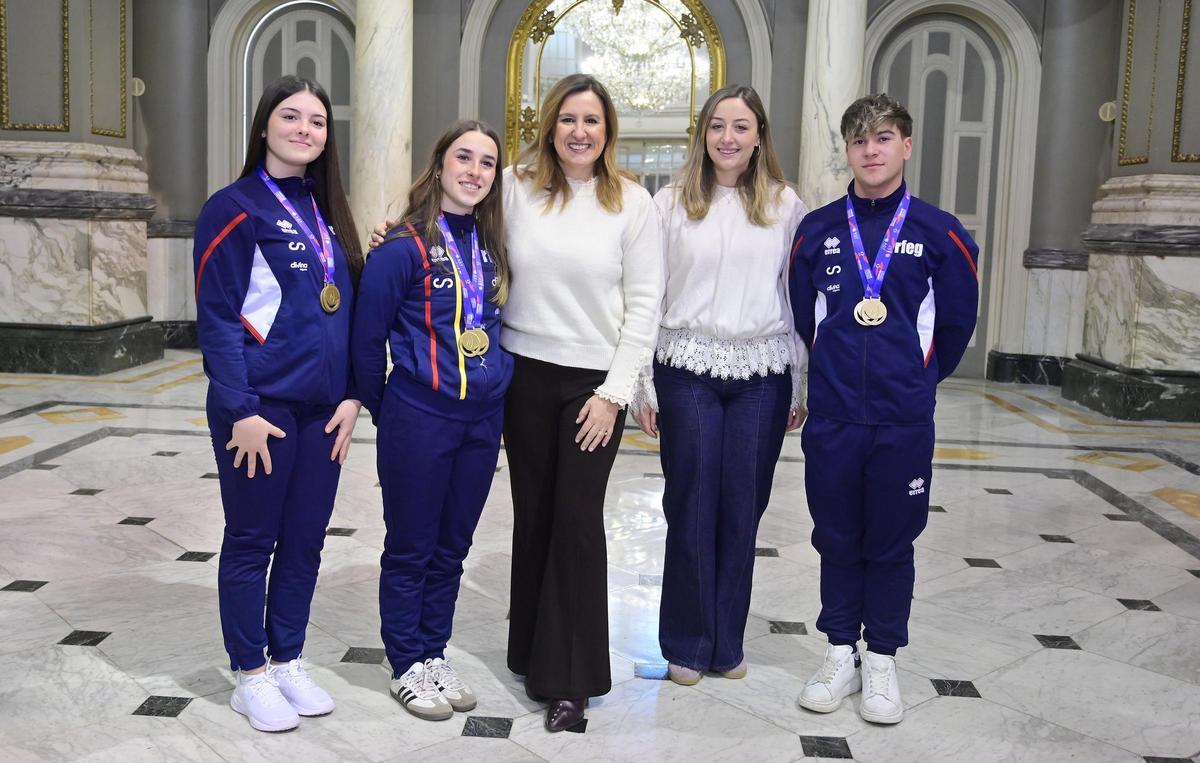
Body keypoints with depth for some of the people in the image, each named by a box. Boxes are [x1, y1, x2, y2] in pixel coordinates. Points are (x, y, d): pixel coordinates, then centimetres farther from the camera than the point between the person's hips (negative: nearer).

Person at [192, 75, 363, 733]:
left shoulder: (327, 212, 12)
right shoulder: (235, 208, -7)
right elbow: (216, 319, -11)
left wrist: (351, 395, 5)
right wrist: (241, 410, -16)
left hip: (323, 409, 6)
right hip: (261, 407, -6)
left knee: (305, 541, 13)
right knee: (251, 541, 7)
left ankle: (287, 661, 28)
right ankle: (250, 676, 21)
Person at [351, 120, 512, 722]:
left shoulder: (493, 246, 6)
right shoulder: (402, 248, -11)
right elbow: (367, 341, -6)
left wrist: (495, 384, 14)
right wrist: (385, 413, 3)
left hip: (483, 419, 6)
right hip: (419, 418, -5)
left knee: (452, 547, 15)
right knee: (411, 548, 8)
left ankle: (433, 654, 30)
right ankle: (407, 666, 23)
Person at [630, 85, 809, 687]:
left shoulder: (785, 205, 6)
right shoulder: (671, 203, 3)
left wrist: (802, 387, 5)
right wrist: (643, 385, 0)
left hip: (761, 374, 1)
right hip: (688, 369, -1)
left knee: (743, 506, 6)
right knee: (690, 505, 4)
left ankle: (727, 641, 22)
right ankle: (687, 643, 19)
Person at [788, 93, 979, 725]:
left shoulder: (939, 233, -3)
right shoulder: (817, 230, 1)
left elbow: (957, 322, 7)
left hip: (904, 420, -1)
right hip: (831, 417, 1)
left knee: (892, 543, 9)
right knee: (836, 539, 12)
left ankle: (882, 661, 25)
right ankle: (840, 653, 27)